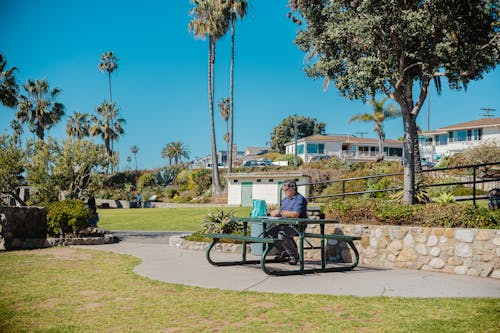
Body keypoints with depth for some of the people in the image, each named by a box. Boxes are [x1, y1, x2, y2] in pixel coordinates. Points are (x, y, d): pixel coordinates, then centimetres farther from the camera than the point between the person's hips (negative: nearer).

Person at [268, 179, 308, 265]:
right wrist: (275, 213, -6)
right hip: (285, 224, 9)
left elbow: (295, 214, -25)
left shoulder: (300, 199, -11)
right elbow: (281, 214, 17)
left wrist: (280, 211, -23)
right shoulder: (285, 200, 17)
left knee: (282, 234, -32)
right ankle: (285, 251, 11)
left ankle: (294, 255, -11)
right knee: (270, 232, -7)